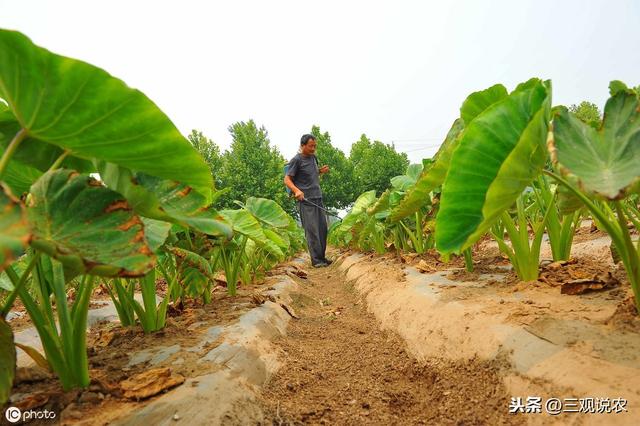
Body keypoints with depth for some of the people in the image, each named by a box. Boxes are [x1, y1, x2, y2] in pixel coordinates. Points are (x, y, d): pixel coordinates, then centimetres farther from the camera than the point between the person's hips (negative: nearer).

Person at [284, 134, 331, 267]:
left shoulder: (313, 158, 16)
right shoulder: (296, 160, -6)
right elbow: (287, 179, -8)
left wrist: (320, 171, 9)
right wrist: (297, 190, -26)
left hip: (318, 198, 7)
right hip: (306, 200, -7)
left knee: (323, 228, 7)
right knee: (312, 230, -7)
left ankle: (322, 257, 18)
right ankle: (316, 260, 1)